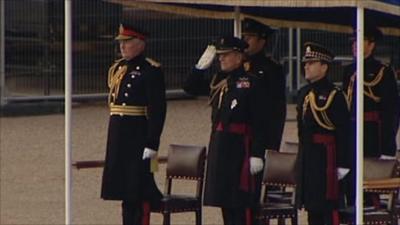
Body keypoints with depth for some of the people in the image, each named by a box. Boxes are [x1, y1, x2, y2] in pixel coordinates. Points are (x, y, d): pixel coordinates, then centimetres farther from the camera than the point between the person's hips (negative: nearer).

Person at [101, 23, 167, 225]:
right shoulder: (117, 69, 14)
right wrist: (114, 141, 19)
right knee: (124, 189, 12)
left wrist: (152, 145, -19)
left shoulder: (151, 71, -10)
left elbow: (158, 110, -15)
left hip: (139, 136, -8)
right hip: (118, 137, 8)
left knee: (140, 189, -5)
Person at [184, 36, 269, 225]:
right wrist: (201, 66, 7)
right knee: (225, 200, 12)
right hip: (218, 144, 8)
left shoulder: (251, 83, -8)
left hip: (240, 146, -8)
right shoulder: (219, 81, 13)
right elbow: (191, 88, 22)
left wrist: (257, 154, -17)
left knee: (241, 202, -7)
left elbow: (259, 123, -12)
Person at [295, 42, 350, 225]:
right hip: (306, 156, 7)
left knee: (328, 206, -6)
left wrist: (343, 164, -14)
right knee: (312, 206, 11)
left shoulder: (334, 95, -9)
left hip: (325, 155, -7)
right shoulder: (304, 93, 13)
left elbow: (344, 132, -11)